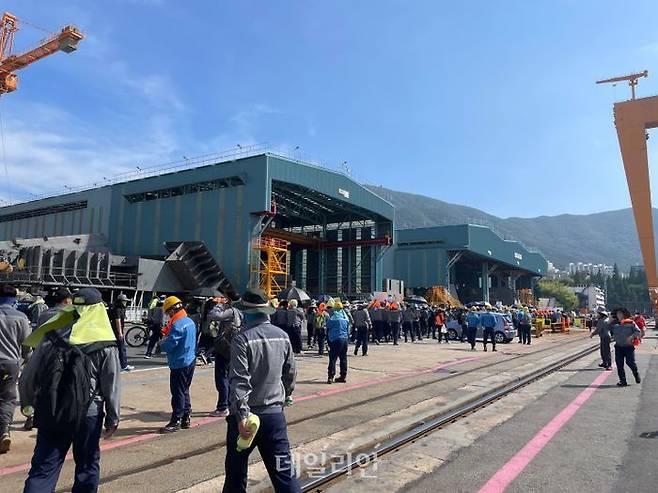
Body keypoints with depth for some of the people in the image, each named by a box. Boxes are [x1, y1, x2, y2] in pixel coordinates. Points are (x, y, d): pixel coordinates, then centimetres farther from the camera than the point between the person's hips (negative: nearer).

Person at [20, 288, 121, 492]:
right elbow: (112, 385, -8)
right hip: (89, 414, -2)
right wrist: (113, 418, 3)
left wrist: (28, 402, 19)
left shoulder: (51, 337, -4)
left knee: (43, 468, 11)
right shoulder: (105, 344, -10)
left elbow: (28, 376, 2)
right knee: (87, 466, 17)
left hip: (50, 413, 2)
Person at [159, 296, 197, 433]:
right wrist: (167, 334, 12)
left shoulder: (177, 325, -22)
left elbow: (168, 346, -23)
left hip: (179, 364, -9)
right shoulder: (190, 321, 7)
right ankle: (185, 418, 26)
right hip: (190, 360, 9)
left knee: (177, 392, 0)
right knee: (184, 391, 18)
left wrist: (162, 343, -1)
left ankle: (176, 421, 8)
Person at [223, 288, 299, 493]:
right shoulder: (283, 336, 3)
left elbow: (240, 380, -20)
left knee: (236, 470, 15)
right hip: (275, 413, 4)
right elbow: (290, 374, 12)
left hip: (247, 415, -4)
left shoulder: (243, 338, -14)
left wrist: (242, 415, -21)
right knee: (284, 469, 9)